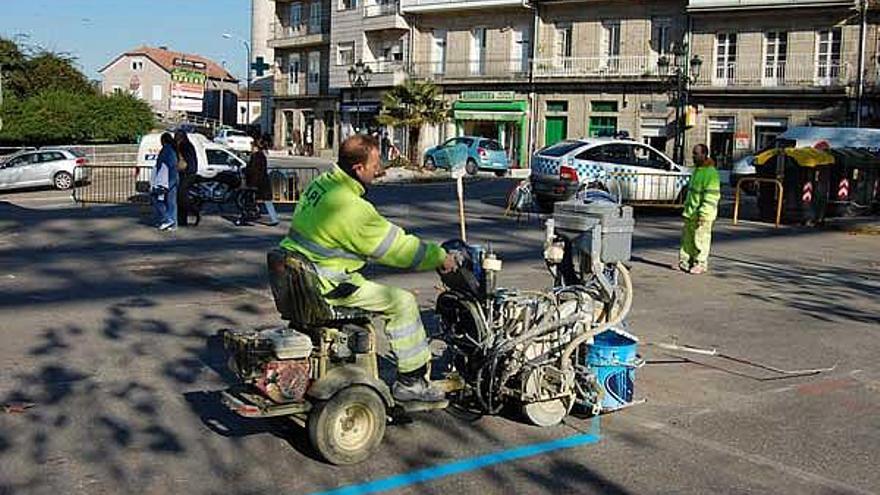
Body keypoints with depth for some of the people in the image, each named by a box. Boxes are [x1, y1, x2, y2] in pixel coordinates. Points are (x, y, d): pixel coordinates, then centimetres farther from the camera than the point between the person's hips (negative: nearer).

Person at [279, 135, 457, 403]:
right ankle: (412, 382, 6)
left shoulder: (321, 182, 5)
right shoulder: (351, 207, -24)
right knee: (402, 302, -3)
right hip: (324, 287, -10)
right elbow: (397, 247, -16)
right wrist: (440, 257, -3)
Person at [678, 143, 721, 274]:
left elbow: (711, 196, -20)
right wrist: (687, 206, 23)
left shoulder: (710, 173, -15)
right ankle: (685, 261, 19)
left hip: (702, 214, -9)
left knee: (700, 239, -2)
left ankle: (700, 264, 6)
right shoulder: (697, 170, 16)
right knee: (687, 237, 12)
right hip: (690, 212, 9)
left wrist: (703, 213, -23)